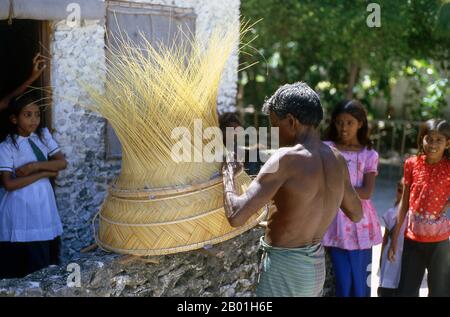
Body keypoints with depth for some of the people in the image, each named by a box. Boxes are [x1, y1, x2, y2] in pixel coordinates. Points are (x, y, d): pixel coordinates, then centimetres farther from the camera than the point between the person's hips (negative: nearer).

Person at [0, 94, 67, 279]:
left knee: (49, 258, 9)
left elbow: (62, 163, -1)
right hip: (22, 208, -5)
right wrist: (44, 173, -14)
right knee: (29, 265, 0)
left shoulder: (43, 134, 5)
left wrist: (34, 166, -15)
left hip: (45, 203, 5)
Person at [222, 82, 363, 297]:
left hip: (284, 265, -7)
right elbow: (356, 214, 14)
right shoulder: (337, 159, 0)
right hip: (316, 265, 8)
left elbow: (236, 216, -26)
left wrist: (228, 171, -10)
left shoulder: (287, 158, -22)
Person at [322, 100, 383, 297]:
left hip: (360, 224, 1)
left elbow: (366, 193, -9)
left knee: (360, 282, 6)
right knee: (343, 282, 1)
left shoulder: (369, 155, 3)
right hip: (335, 224, 0)